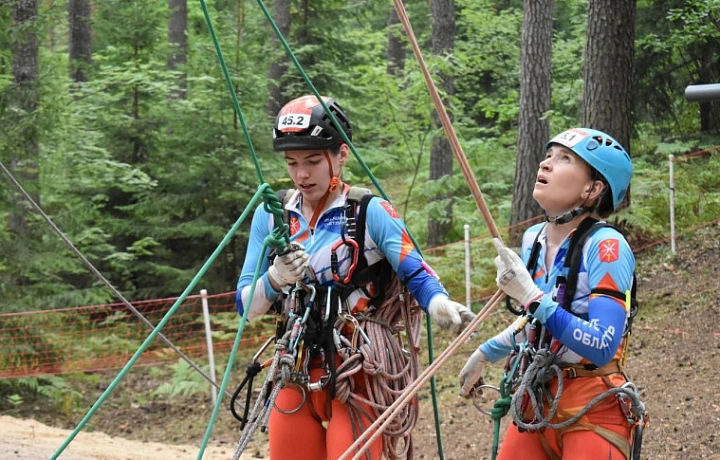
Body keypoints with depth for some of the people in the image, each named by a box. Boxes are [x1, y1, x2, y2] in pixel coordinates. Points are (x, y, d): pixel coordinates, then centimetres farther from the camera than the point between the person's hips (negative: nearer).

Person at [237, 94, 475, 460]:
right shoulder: (271, 215, 6)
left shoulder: (371, 213, -6)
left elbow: (417, 275, -14)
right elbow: (246, 306, 5)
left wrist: (441, 306, -36)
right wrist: (276, 279, -17)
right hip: (296, 378, 5)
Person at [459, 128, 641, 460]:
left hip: (592, 412, -7)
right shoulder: (533, 239, 4)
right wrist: (486, 353, 31)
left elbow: (602, 347, -27)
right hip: (536, 404, 7)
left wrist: (532, 297, -30)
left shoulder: (606, 247, -18)